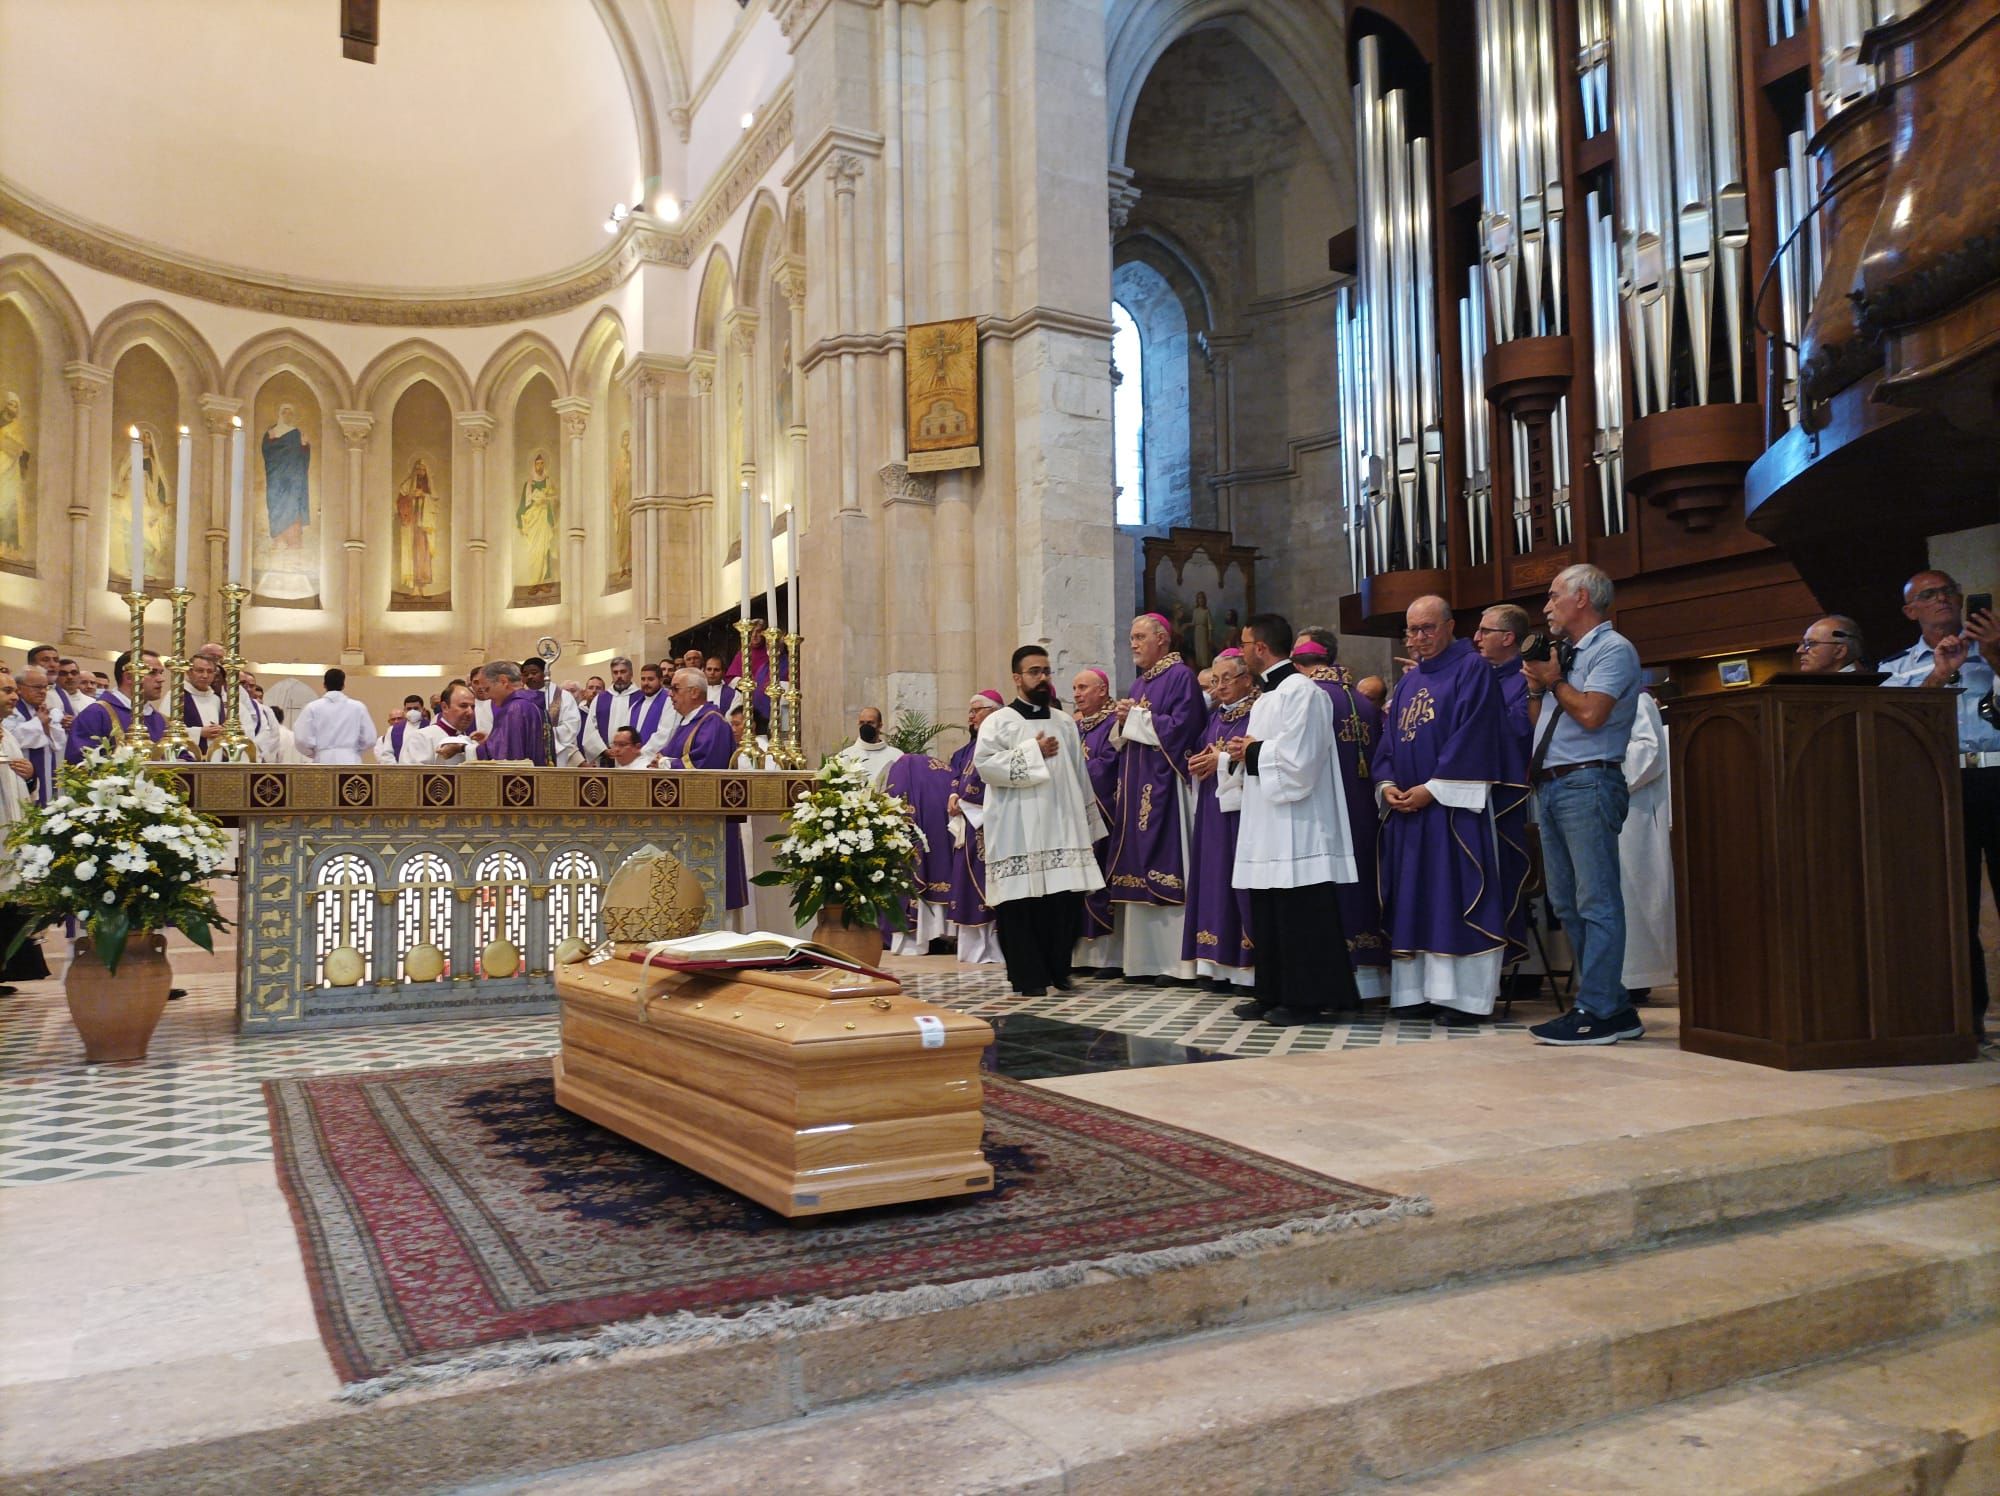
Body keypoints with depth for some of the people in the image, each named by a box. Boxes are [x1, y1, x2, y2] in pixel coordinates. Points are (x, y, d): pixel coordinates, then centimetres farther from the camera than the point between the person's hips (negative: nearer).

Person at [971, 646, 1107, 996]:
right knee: (1022, 901, -4)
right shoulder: (998, 721, 2)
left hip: (1063, 827, 4)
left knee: (1068, 898, 1)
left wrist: (1089, 823, 14)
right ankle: (1029, 976, 6)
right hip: (1018, 832, -4)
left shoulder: (1065, 722, 17)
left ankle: (1059, 967, 17)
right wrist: (1033, 752, -11)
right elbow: (984, 763, -13)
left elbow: (1080, 774, 18)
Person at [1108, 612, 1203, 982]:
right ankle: (1144, 958, 9)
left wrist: (1136, 716, -9)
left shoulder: (1181, 677, -5)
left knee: (1166, 867, -9)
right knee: (1140, 866, 6)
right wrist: (1122, 722, 2)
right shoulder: (1138, 685, 20)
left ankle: (1175, 960, -6)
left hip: (1165, 785, -8)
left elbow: (1181, 727, -17)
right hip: (1137, 787, 8)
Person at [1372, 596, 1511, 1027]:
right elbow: (1388, 740, 17)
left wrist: (1432, 788, -16)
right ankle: (1421, 989, 11)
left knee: (1454, 895, -8)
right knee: (1413, 898, 6)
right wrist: (1387, 784, -2)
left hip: (1452, 804, -7)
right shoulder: (1406, 683, 20)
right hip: (1406, 805, 7)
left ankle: (1463, 995, -4)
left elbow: (1472, 734, -12)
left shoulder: (1472, 669, -2)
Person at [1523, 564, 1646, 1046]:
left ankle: (1597, 1012, -9)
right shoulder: (1565, 654, 23)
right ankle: (1616, 1006, 16)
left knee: (1596, 902, -9)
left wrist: (1554, 681, -3)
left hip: (1587, 784, -10)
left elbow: (1591, 713, -18)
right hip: (1550, 786, 10)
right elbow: (1537, 721, 23)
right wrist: (1537, 685, 7)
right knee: (1567, 904, 10)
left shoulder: (1613, 649, -4)